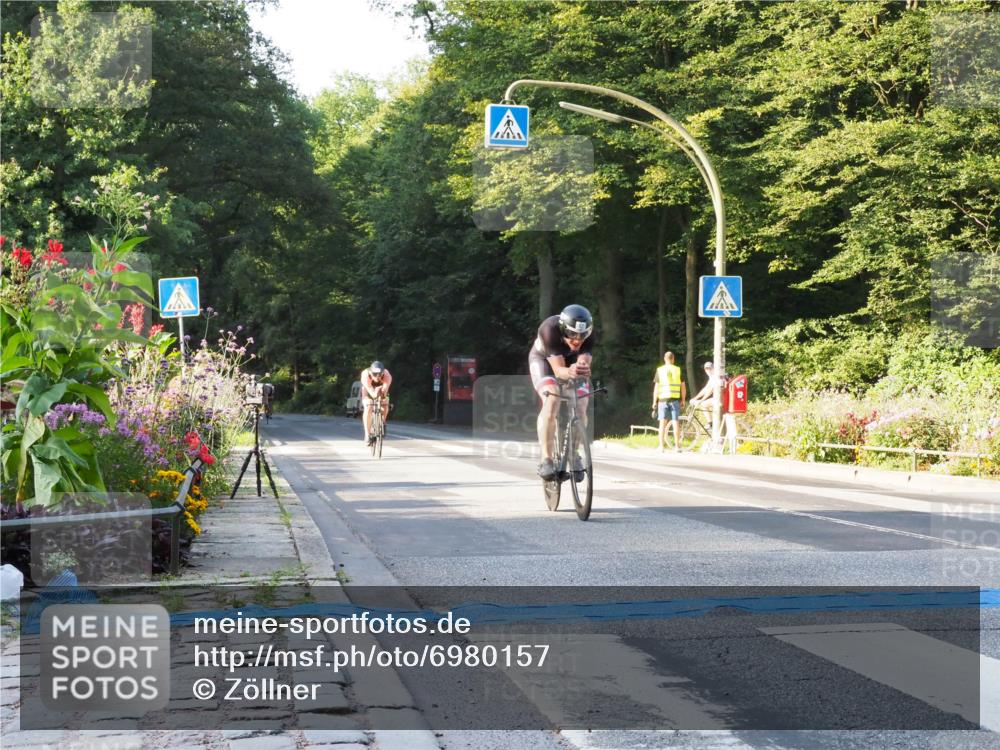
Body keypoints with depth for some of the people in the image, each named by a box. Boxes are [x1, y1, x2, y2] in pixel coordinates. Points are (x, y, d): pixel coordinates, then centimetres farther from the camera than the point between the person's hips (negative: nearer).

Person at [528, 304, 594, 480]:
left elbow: (585, 361, -38)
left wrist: (582, 368, -62)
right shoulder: (550, 329, -39)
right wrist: (569, 372, -65)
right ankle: (546, 459, -25)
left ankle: (574, 454, 9)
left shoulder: (588, 335, -31)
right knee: (552, 401, -28)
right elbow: (558, 369, -42)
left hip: (572, 361, 3)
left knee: (581, 406, -14)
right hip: (544, 359, -3)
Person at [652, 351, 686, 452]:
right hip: (675, 399, 1)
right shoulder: (678, 370, 4)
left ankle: (662, 446, 1)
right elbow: (683, 387, 4)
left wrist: (654, 401, 4)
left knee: (663, 423, 3)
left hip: (663, 399, -1)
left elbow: (656, 387, -1)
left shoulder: (660, 370, 1)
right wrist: (683, 400, 12)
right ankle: (677, 446, 2)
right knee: (675, 422, 2)